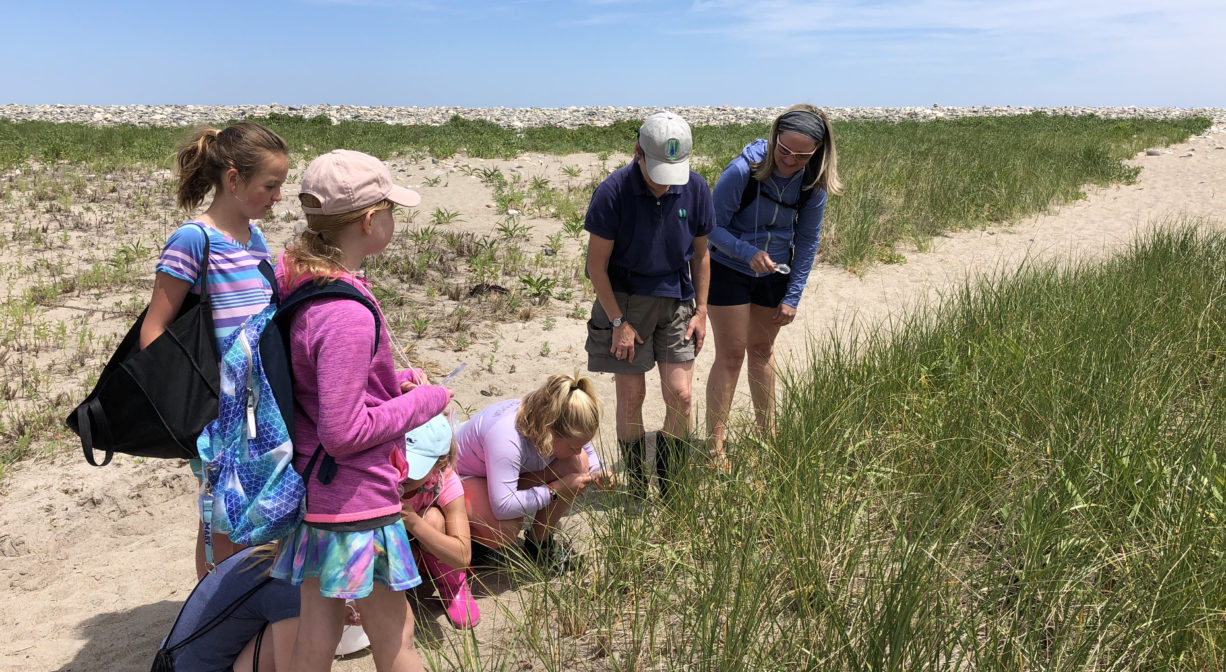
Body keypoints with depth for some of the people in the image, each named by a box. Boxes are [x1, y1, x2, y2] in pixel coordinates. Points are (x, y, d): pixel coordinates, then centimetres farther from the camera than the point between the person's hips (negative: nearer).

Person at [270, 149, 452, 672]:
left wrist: (395, 379, 5)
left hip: (309, 486, 8)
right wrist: (423, 400, -12)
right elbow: (343, 432, -24)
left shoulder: (293, 278, 0)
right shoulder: (347, 315, -28)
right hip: (353, 502, -8)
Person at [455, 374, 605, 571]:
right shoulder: (505, 437, -41)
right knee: (506, 529, -39)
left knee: (578, 464, -17)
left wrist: (596, 474, -18)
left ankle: (539, 542, 1)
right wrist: (556, 490, -37)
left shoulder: (545, 419, -19)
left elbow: (586, 449, 4)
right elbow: (503, 507, -45)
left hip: (514, 472, 8)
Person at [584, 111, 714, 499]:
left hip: (676, 300, 3)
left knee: (679, 395, -1)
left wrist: (701, 310, 5)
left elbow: (700, 252, 7)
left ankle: (670, 490, 18)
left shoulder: (695, 188, -6)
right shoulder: (613, 192, -17)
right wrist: (619, 322, -11)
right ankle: (638, 493, 20)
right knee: (631, 397, 2)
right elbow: (597, 264, -10)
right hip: (625, 301, -3)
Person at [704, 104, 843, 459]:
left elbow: (807, 241, -2)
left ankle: (767, 433, 31)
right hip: (728, 270, -4)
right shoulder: (743, 170, -26)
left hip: (774, 273, 4)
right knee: (731, 355, -4)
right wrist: (749, 253, -34)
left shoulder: (813, 183, -12)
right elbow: (713, 226, -18)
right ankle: (714, 447, 5)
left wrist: (792, 297, -3)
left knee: (762, 350, 16)